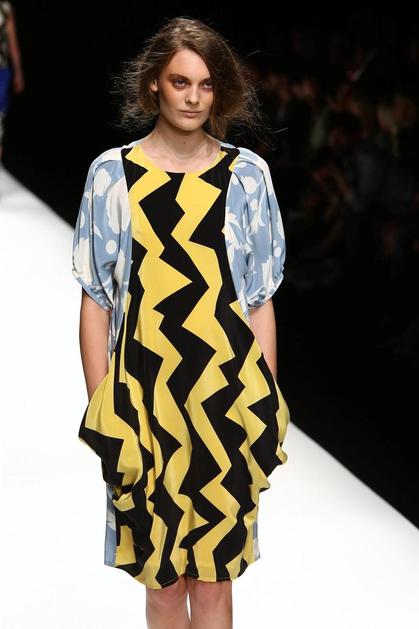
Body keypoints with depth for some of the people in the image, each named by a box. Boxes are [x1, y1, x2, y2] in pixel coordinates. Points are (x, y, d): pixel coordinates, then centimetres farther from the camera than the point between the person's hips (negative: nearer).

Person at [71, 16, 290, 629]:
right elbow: (96, 302, 1)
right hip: (144, 399, 0)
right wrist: (102, 413, -3)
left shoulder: (247, 175, 2)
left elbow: (261, 301, 4)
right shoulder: (113, 174, -1)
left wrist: (268, 412, 1)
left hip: (228, 400, 1)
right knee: (161, 577, 9)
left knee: (214, 576, 7)